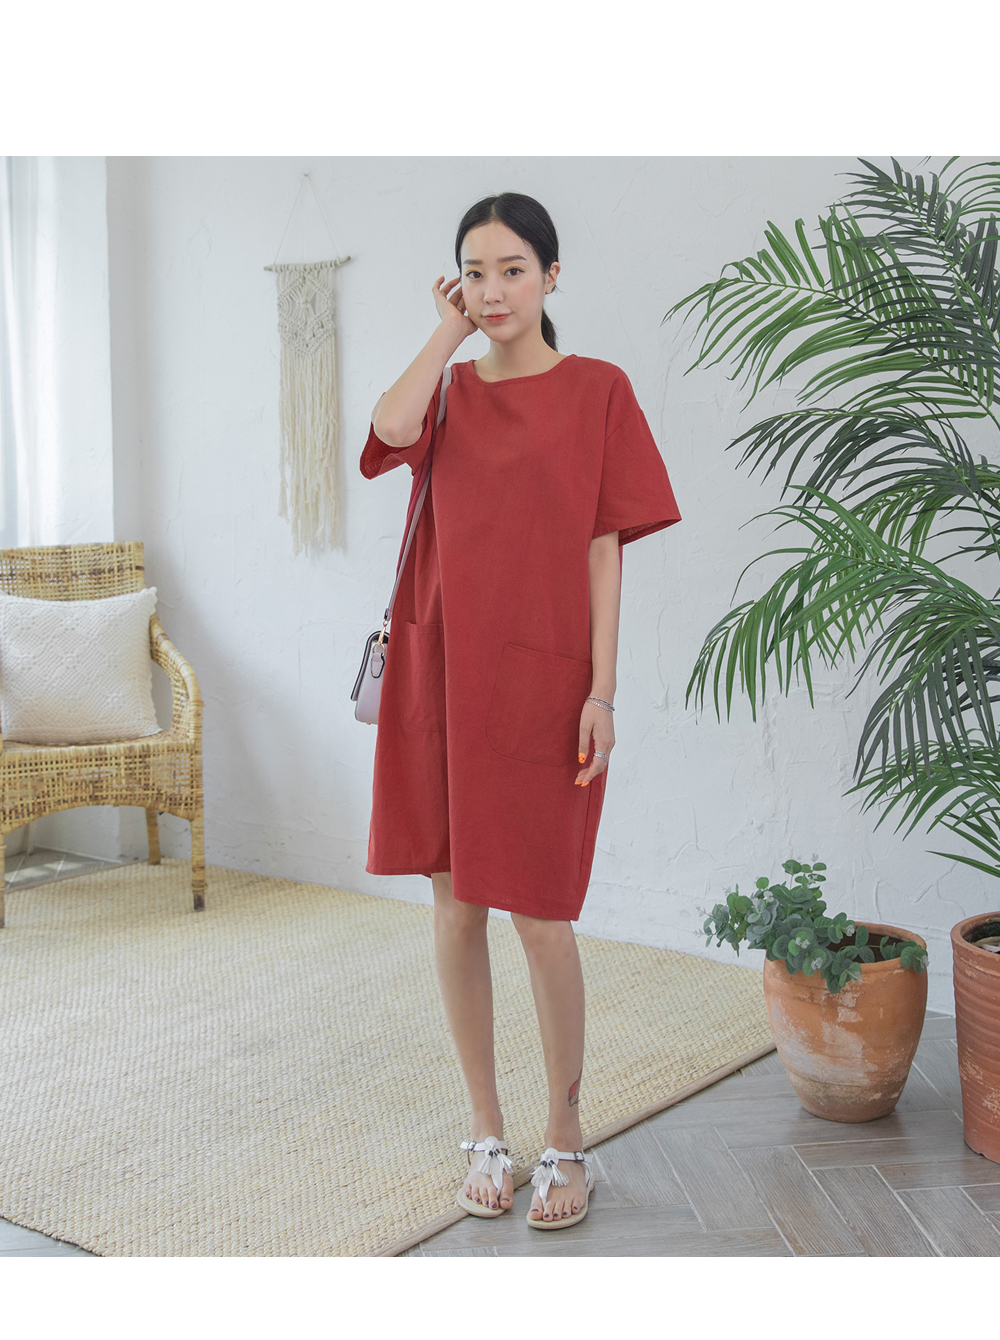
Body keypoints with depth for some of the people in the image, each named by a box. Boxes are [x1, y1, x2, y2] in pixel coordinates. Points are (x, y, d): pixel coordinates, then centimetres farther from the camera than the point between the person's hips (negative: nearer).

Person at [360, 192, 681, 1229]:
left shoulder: (596, 391, 1)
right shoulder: (447, 390, 12)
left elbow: (604, 549, -3)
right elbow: (390, 427, -13)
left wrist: (602, 690, -9)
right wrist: (450, 332, -2)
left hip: (541, 681, -4)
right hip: (438, 673, 4)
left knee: (540, 917, -2)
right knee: (455, 905, 8)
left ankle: (565, 1138, 17)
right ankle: (485, 1129, 23)